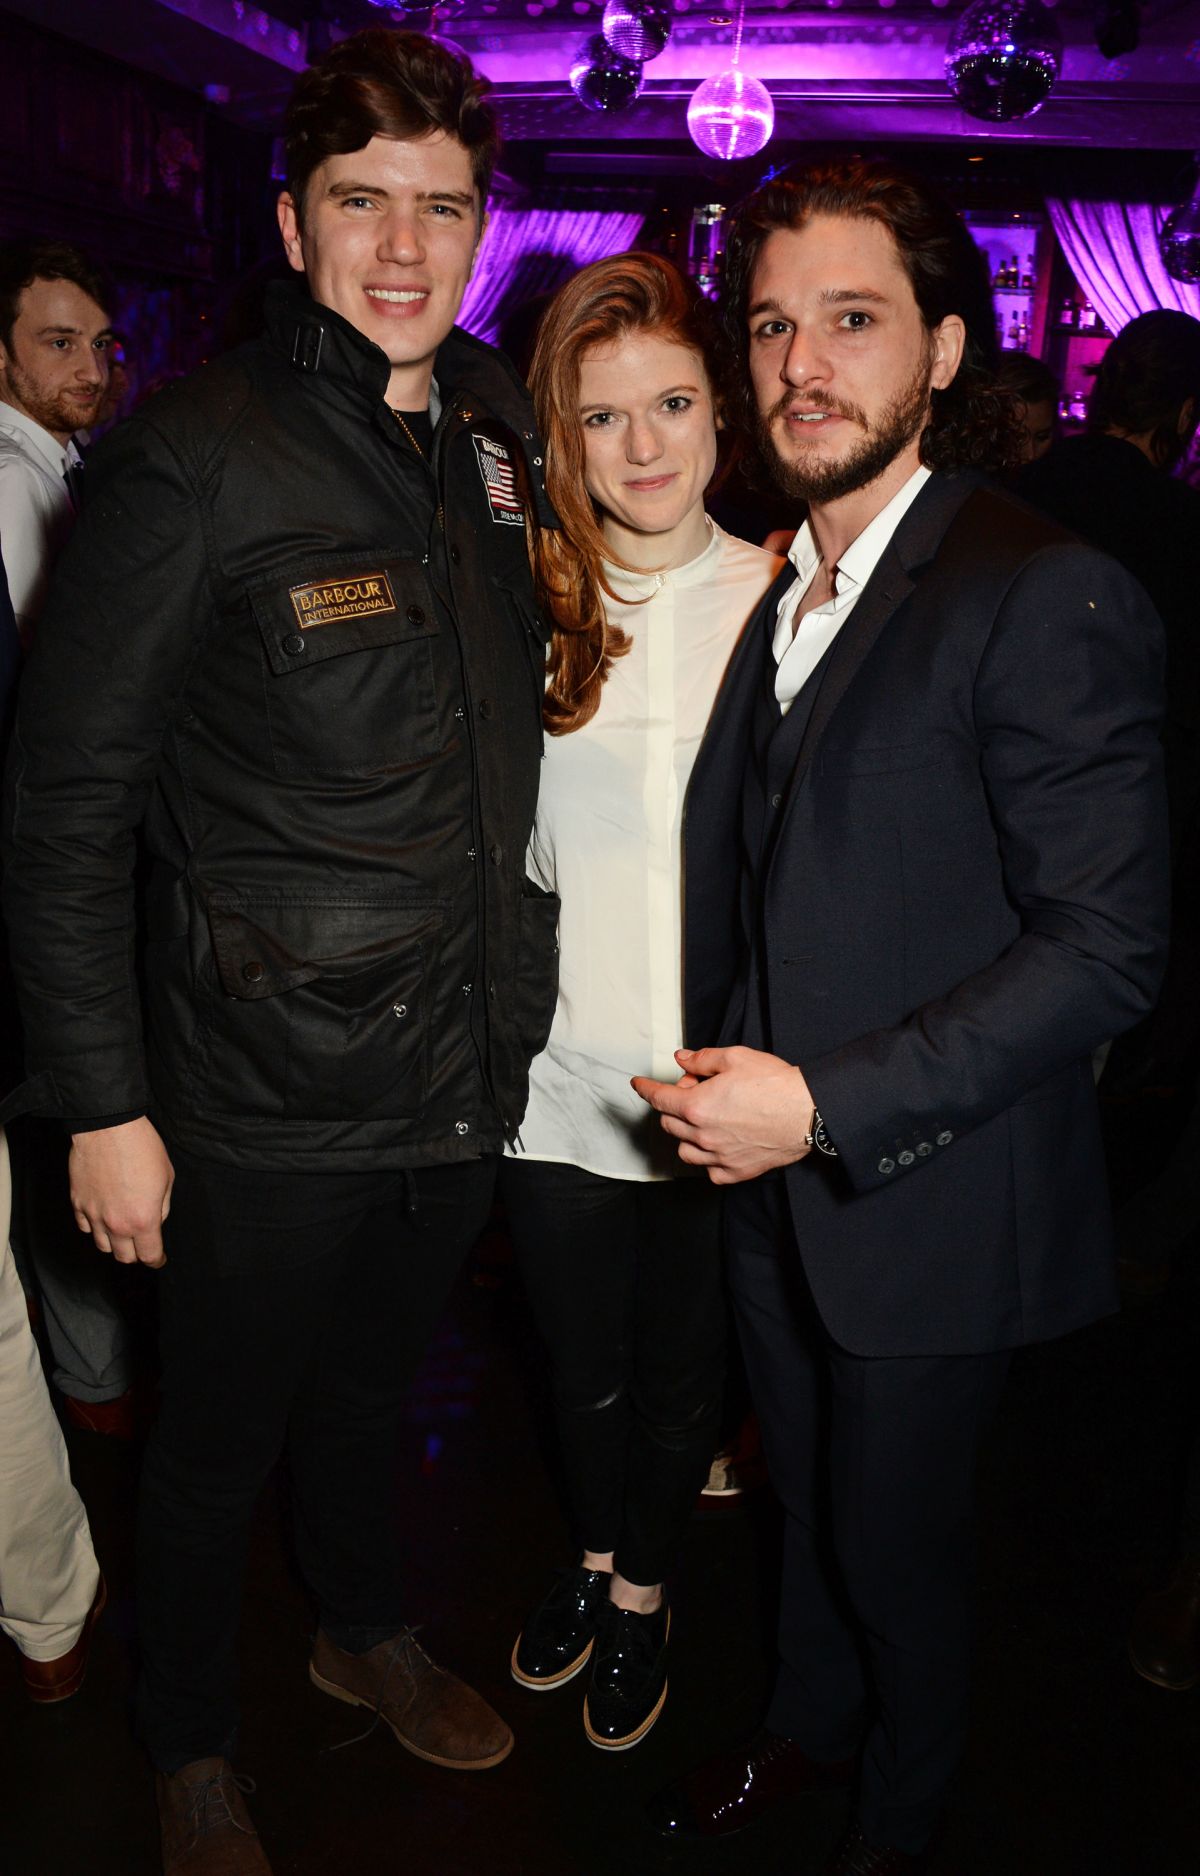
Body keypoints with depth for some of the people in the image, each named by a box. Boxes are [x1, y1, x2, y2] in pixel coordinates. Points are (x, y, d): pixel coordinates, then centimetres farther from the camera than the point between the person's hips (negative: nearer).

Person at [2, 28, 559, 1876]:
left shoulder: (502, 433, 4)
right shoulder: (195, 459, -15)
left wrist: (516, 990, 7)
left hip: (464, 1068, 5)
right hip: (269, 1093, -5)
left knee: (371, 1382, 26)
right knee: (221, 1438, 15)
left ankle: (364, 1632, 53)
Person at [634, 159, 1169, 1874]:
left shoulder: (1046, 601, -19)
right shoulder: (777, 592, 7)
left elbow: (1107, 945, -22)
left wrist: (826, 1104, -23)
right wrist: (725, 1075, 7)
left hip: (926, 1204, -6)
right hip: (771, 1175, 6)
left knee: (897, 1540, 15)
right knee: (808, 1496, 25)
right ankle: (808, 1730, 52)